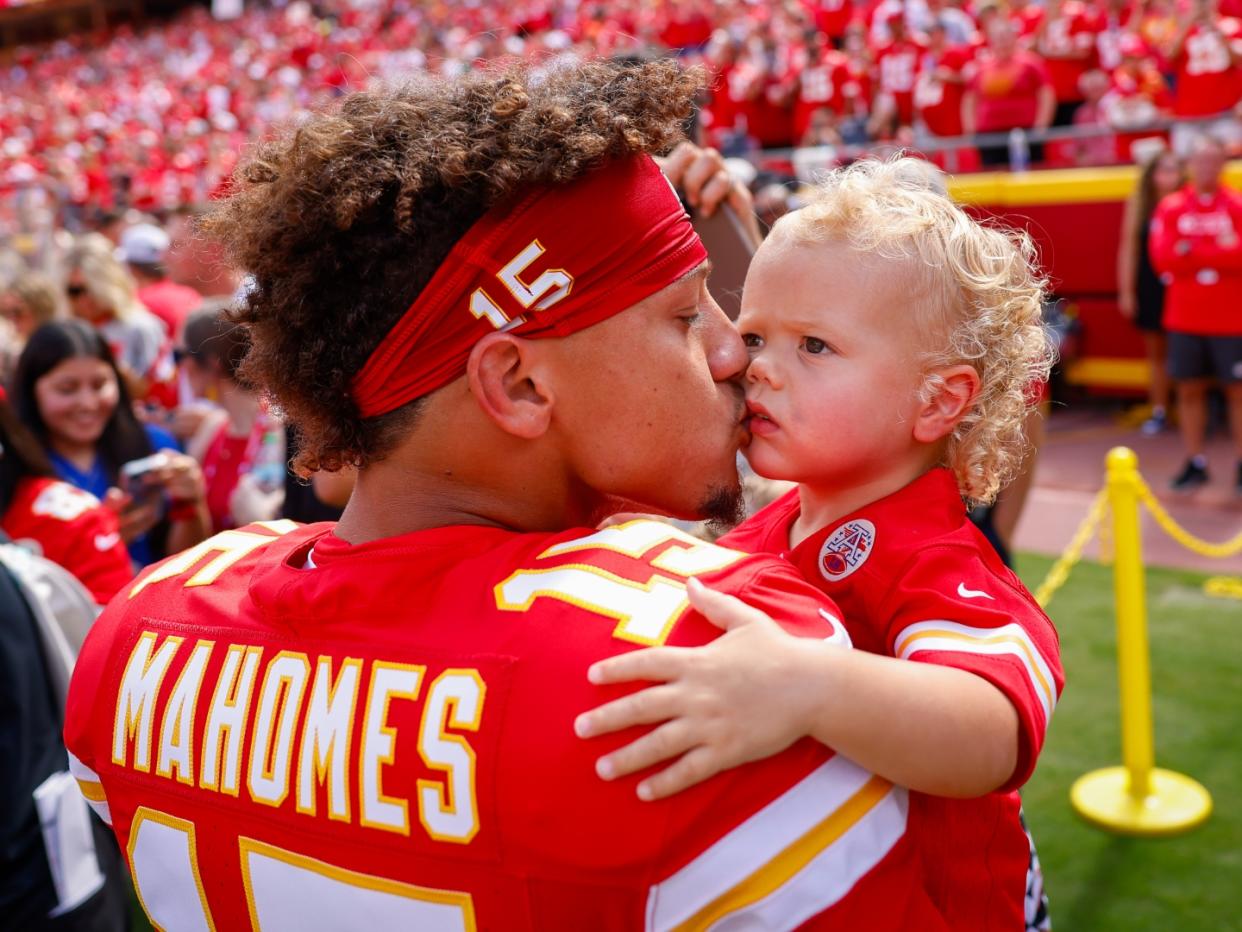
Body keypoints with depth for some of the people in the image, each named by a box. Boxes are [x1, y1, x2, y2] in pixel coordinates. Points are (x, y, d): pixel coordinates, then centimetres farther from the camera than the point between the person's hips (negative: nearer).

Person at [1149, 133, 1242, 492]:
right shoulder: (1171, 208, 5)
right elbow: (1163, 256, -7)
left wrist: (1191, 252, -11)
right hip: (1184, 318, 2)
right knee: (1189, 389, 6)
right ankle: (1195, 463, 15)